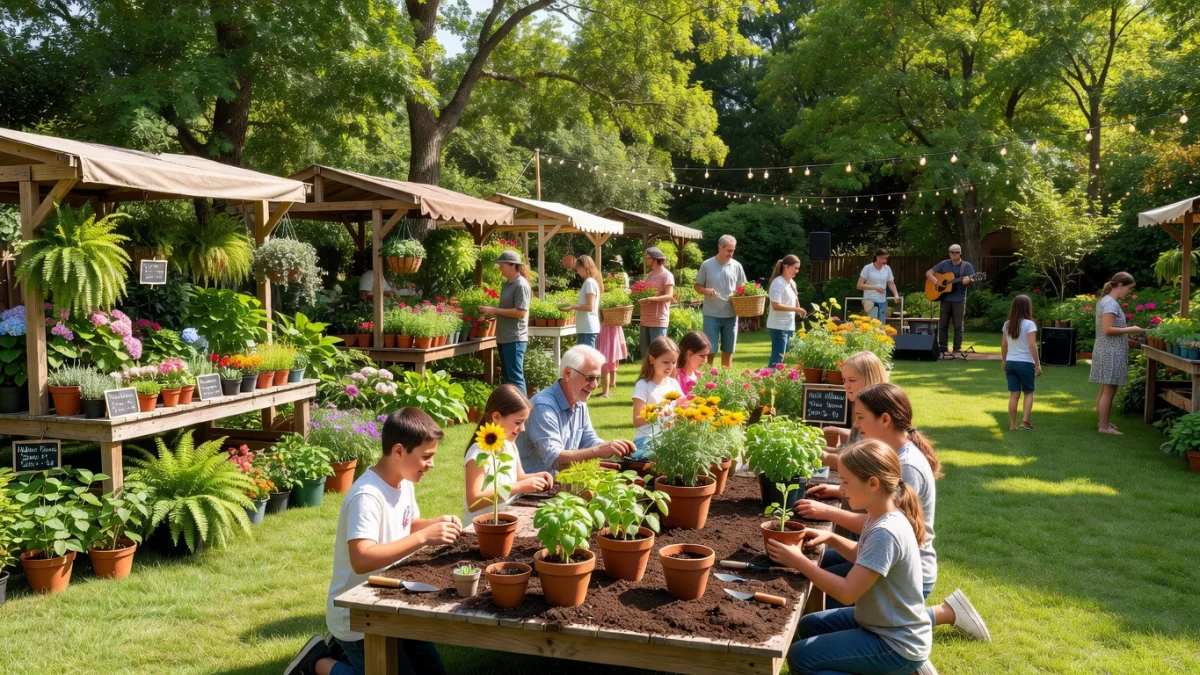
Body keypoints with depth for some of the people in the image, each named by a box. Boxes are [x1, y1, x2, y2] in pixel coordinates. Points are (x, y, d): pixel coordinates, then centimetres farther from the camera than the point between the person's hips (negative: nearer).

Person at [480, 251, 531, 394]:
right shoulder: (508, 284, 14)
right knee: (508, 377, 15)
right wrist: (493, 313, 7)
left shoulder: (521, 285, -14)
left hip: (515, 339, -10)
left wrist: (495, 310, -17)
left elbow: (520, 312, -21)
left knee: (515, 377, -7)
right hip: (505, 338, 10)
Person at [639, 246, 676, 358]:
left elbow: (669, 296, -17)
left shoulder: (666, 275, -8)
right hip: (646, 320, 8)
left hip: (659, 321, -8)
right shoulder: (649, 275, 18)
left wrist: (650, 299, -28)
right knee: (645, 353, 11)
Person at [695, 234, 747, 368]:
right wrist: (706, 290, -17)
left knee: (728, 350, 10)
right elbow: (697, 286, 4)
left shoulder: (737, 266, 5)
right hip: (712, 315, -3)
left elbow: (742, 287, 12)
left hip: (731, 315, 3)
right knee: (709, 350, -2)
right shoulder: (707, 265, -2)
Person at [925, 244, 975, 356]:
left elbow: (971, 279, -8)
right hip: (945, 298, 2)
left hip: (959, 299, -2)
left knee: (958, 325, 0)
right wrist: (935, 280, -12)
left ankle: (957, 349, 5)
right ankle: (942, 348, 13)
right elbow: (928, 273, 8)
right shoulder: (944, 264, 6)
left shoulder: (966, 266, 1)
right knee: (942, 324, 5)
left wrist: (968, 280, -32)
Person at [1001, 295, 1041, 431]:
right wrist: (1038, 364, -10)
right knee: (1028, 393, 11)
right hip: (1025, 363, -4)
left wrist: (1003, 361, 21)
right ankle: (1025, 420, 0)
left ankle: (1013, 425, 8)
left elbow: (1003, 345, 10)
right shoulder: (1029, 324, -11)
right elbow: (1032, 346, -15)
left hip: (1010, 362, 4)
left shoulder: (1007, 324, 5)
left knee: (1014, 394, 7)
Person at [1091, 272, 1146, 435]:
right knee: (1109, 390, -5)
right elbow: (1107, 330, -23)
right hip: (1111, 353, -10)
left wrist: (1128, 332, 12)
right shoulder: (1111, 303, -16)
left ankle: (1103, 422, 23)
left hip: (1107, 351, 10)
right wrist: (1130, 329, -14)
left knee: (1104, 389, 15)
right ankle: (1104, 426, -2)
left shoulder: (1106, 301, 14)